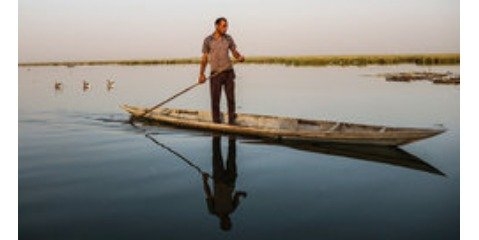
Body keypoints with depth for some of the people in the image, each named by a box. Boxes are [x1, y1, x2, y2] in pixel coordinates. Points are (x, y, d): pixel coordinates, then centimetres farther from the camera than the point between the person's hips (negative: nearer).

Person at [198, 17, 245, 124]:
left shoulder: (228, 39, 5)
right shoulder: (208, 40, 1)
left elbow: (235, 53, 6)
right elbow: (204, 58, 3)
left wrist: (240, 57, -18)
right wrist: (201, 74, -4)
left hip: (228, 72, 1)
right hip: (215, 74, -1)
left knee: (231, 98, 0)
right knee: (215, 99, 0)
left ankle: (231, 122, 8)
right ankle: (216, 122, 10)